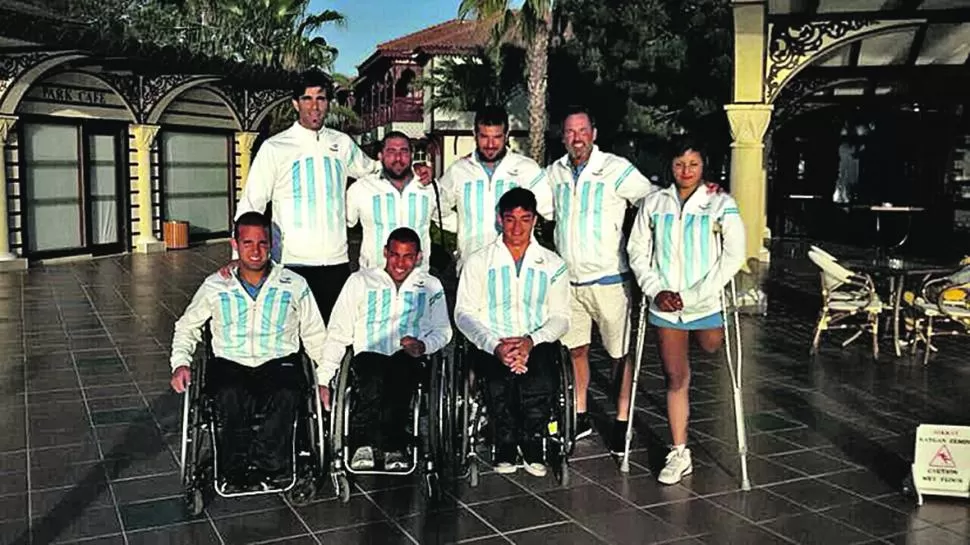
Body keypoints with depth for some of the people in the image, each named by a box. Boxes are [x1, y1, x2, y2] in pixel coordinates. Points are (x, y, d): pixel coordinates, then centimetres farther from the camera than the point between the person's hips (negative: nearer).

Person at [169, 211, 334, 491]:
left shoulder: (294, 285, 8)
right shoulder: (216, 286, 11)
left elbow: (316, 337, 13)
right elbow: (187, 326, 23)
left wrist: (325, 379, 2)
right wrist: (180, 363, 6)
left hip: (279, 363, 0)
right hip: (230, 364, 1)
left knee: (286, 395, -36)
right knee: (230, 396, -35)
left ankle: (259, 465, -26)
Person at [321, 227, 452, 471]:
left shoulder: (431, 286, 20)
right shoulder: (360, 281, 16)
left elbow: (443, 330, 17)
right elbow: (339, 331, 11)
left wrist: (423, 345, -7)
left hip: (409, 359, 0)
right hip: (369, 355, 0)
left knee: (402, 366, -35)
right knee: (373, 378, -35)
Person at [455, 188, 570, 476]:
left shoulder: (552, 265, 13)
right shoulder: (479, 262, 9)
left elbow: (560, 317, 7)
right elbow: (464, 314, 1)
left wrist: (532, 341, -14)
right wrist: (495, 345, -18)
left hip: (538, 344, 1)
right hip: (491, 346, -1)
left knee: (540, 378, -33)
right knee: (501, 378, -34)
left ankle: (530, 441, -7)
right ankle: (505, 443, -9)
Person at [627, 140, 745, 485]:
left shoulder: (721, 204, -5)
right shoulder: (654, 203, 2)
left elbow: (734, 253, -9)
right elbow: (637, 250, 6)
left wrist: (695, 295, -15)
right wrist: (656, 290, -8)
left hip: (705, 303, -1)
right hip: (665, 305, 1)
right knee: (675, 378, 4)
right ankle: (679, 453, 11)